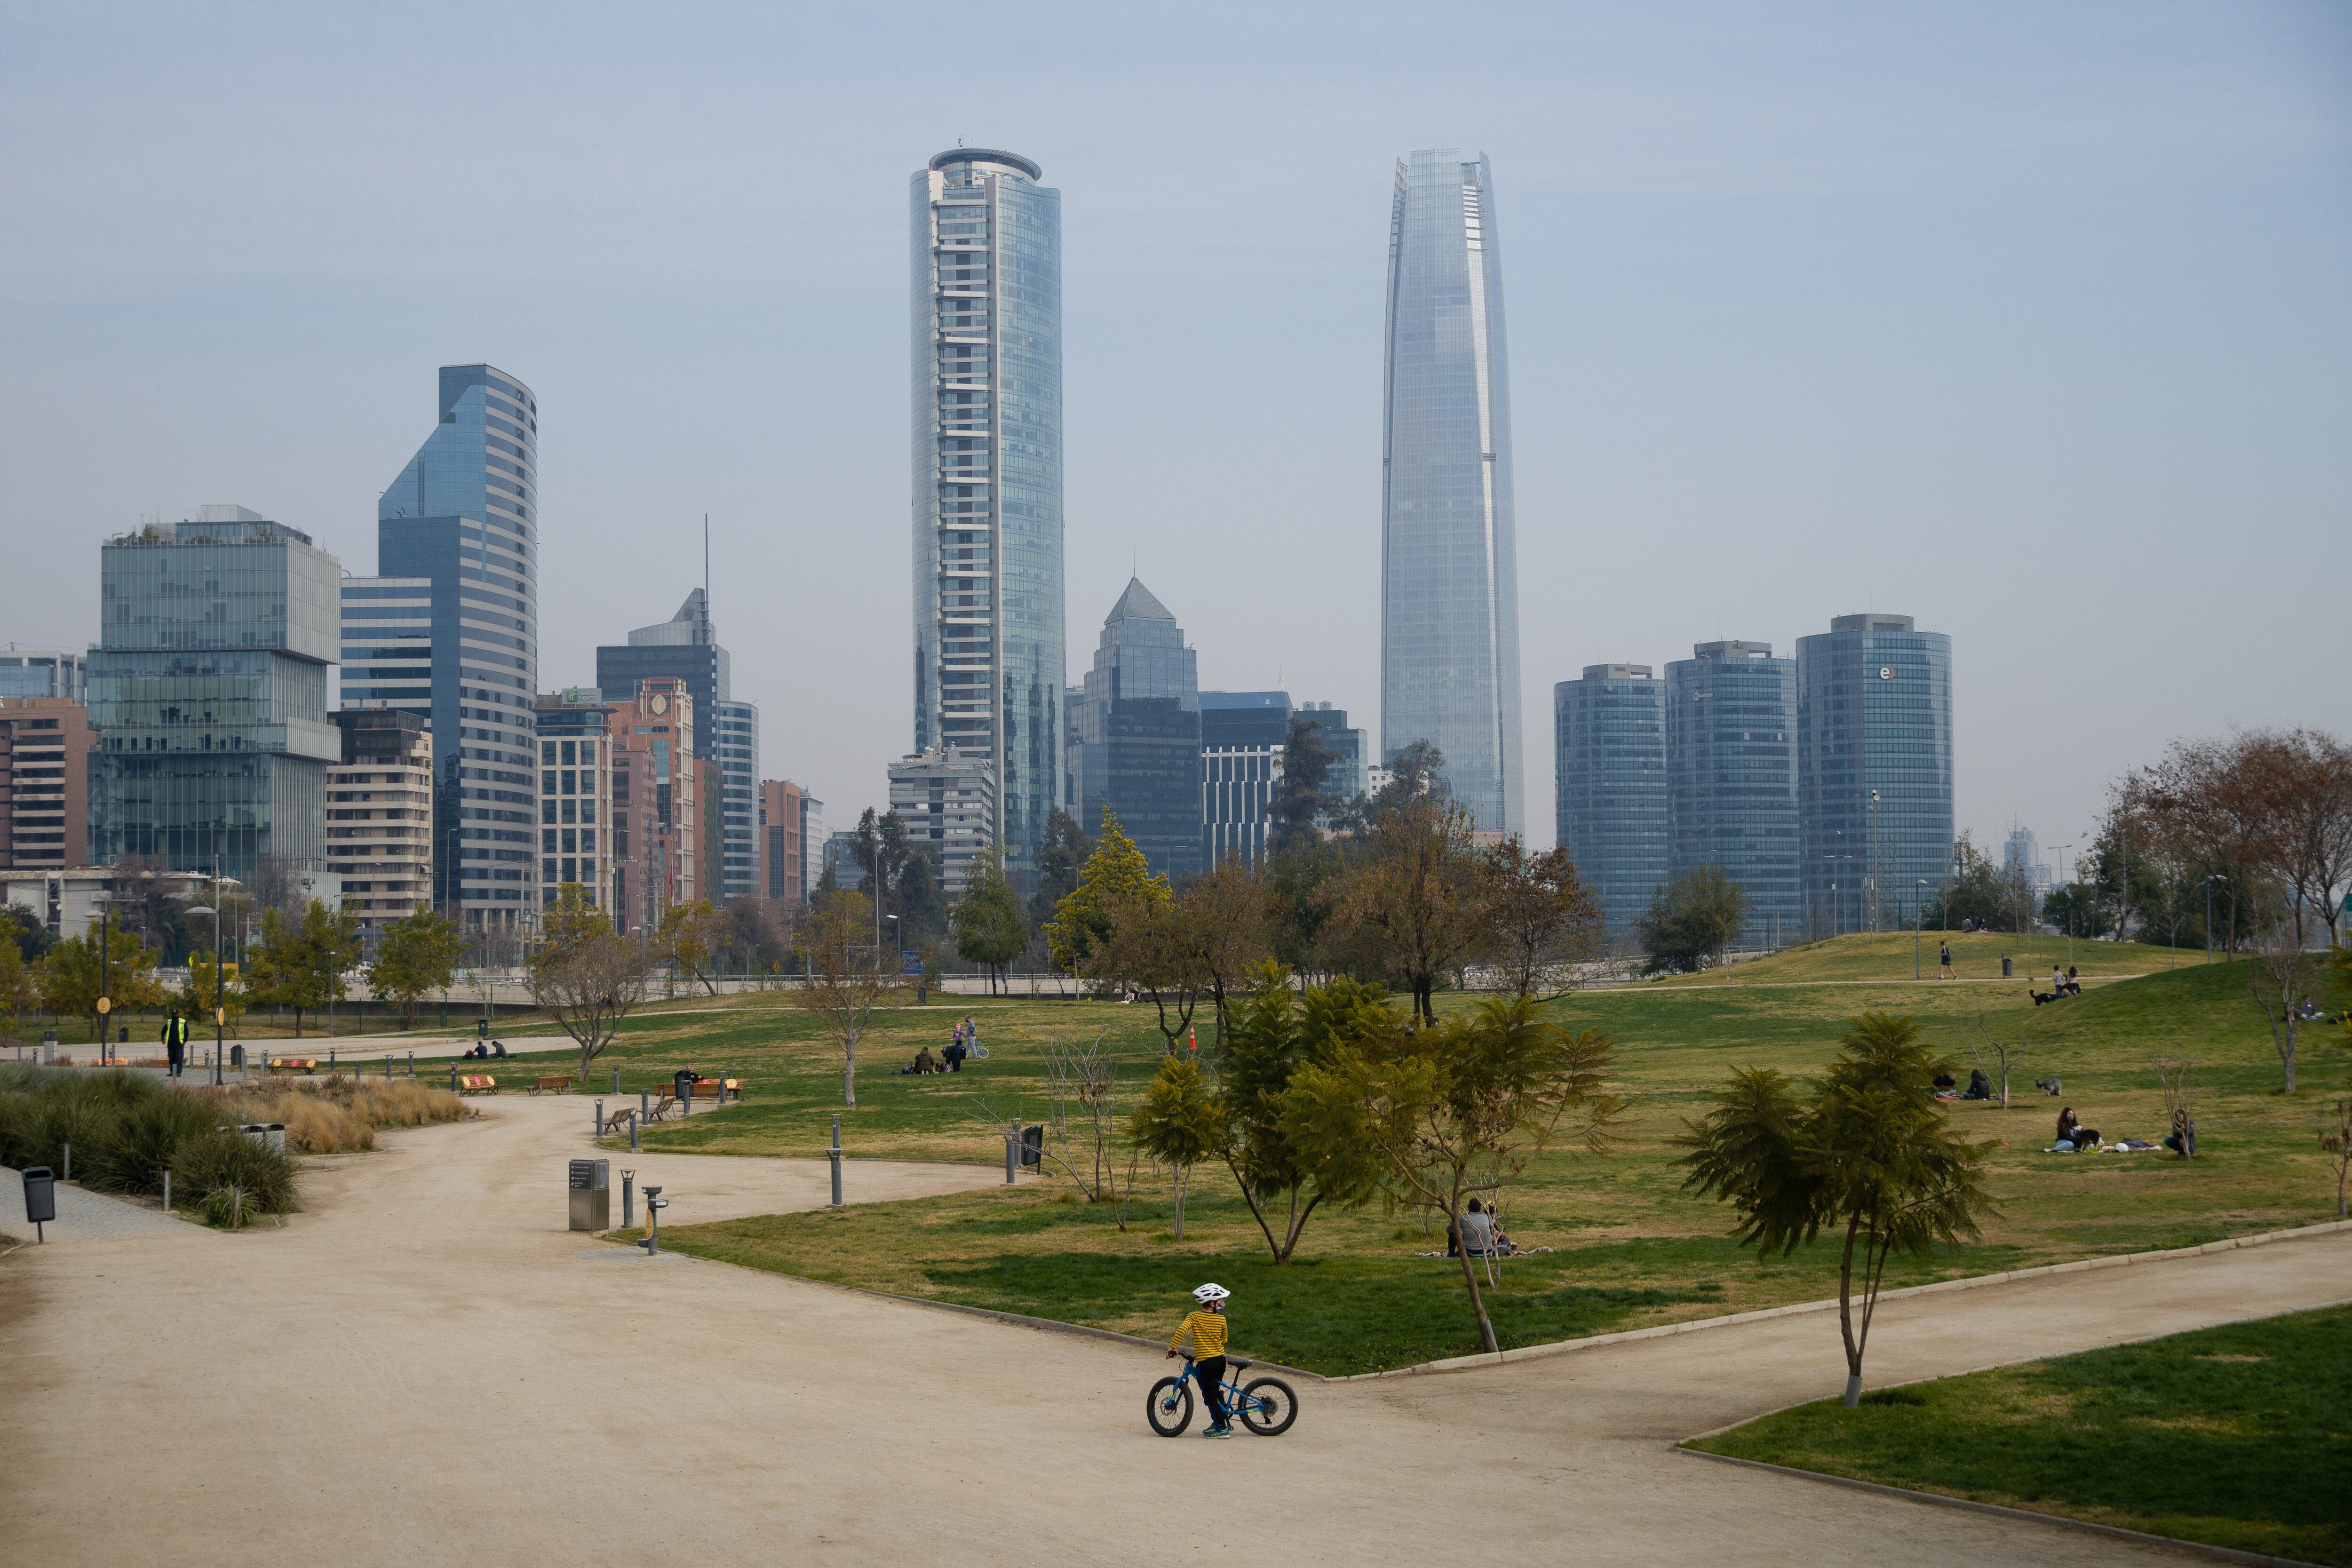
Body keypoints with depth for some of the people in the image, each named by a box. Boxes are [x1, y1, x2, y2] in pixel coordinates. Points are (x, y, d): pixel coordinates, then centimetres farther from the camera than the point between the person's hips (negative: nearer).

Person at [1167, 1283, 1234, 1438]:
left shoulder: (1194, 1316, -7)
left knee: (1210, 1395, 1)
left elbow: (1182, 1330, -21)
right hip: (1221, 1359, 4)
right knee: (1216, 1391, 22)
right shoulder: (1221, 1319, 0)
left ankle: (1222, 1429, -1)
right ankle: (1218, 1423, 28)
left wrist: (1172, 1347, -11)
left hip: (1205, 1362, -4)